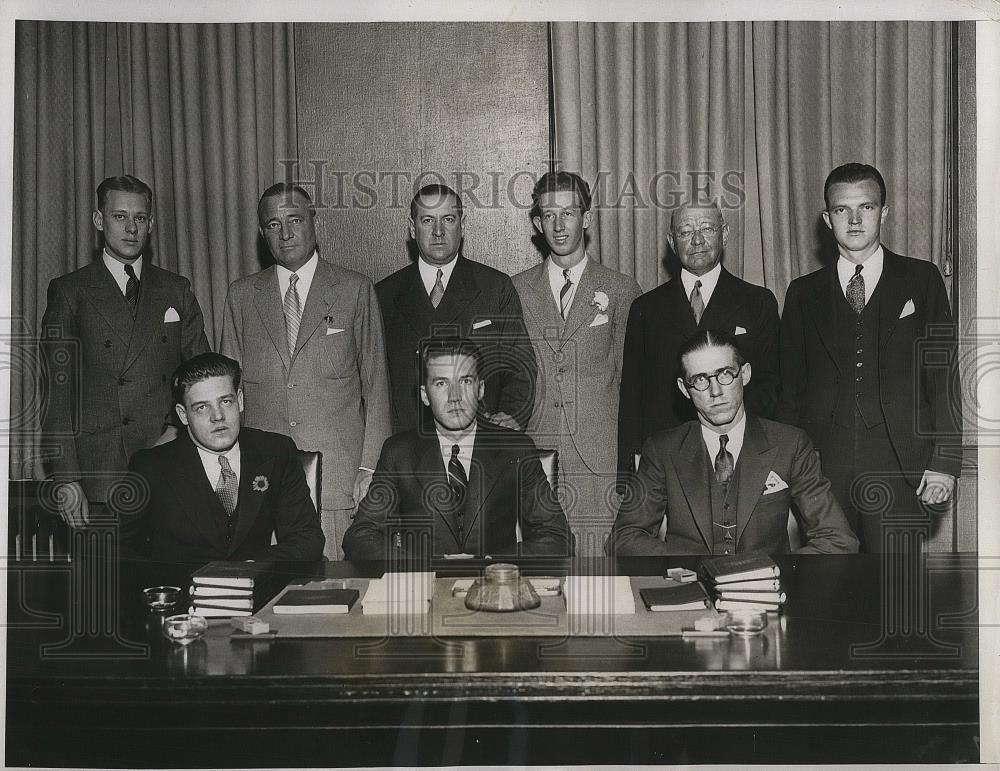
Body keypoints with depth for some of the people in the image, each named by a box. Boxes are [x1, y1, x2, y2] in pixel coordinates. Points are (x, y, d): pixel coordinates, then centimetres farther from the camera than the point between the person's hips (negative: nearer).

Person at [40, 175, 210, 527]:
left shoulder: (176, 290, 13)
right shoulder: (69, 291, 5)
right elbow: (57, 389, -1)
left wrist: (179, 426, -5)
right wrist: (65, 478, -8)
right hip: (97, 470, -2)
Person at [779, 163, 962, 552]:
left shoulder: (922, 280, 9)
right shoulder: (803, 293, 12)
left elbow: (944, 372, 5)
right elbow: (791, 387, 11)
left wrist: (945, 461, -3)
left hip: (899, 470, -1)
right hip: (823, 471, 1)